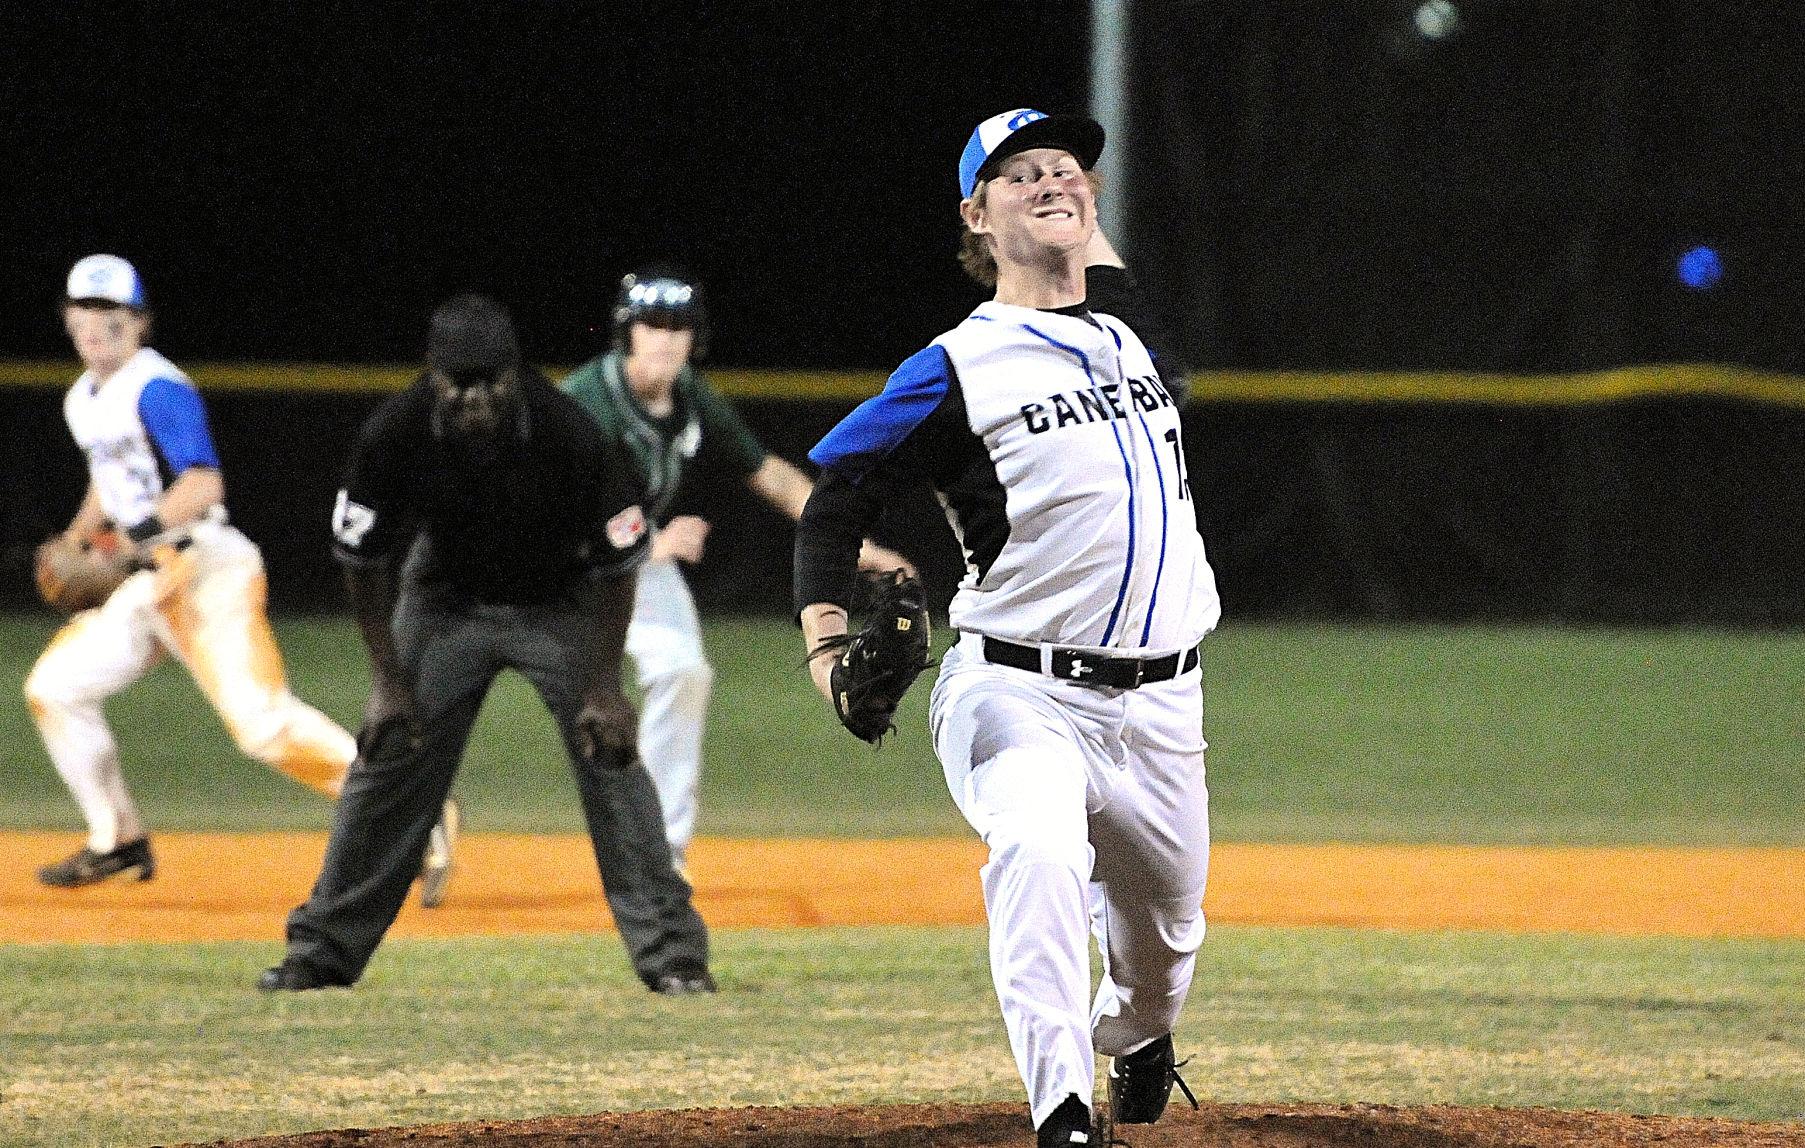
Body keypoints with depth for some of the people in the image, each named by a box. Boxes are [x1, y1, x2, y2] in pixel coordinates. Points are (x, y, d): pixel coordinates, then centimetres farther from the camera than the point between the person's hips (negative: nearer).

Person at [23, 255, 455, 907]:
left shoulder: (156, 389, -13)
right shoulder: (84, 399, 15)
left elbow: (204, 484, -23)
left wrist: (141, 530, -33)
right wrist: (79, 536, 17)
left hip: (208, 572, -10)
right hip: (152, 584, 10)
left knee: (261, 720, -21)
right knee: (53, 687, 8)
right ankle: (118, 842, 19)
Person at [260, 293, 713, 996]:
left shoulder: (568, 433, -31)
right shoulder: (393, 435, -26)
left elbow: (617, 564, -18)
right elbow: (362, 560, -11)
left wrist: (604, 686, -21)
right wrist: (387, 679, -13)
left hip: (560, 603, -2)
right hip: (445, 599, 2)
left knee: (610, 754, -13)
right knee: (388, 755, -2)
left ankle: (670, 952, -9)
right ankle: (323, 950, 8)